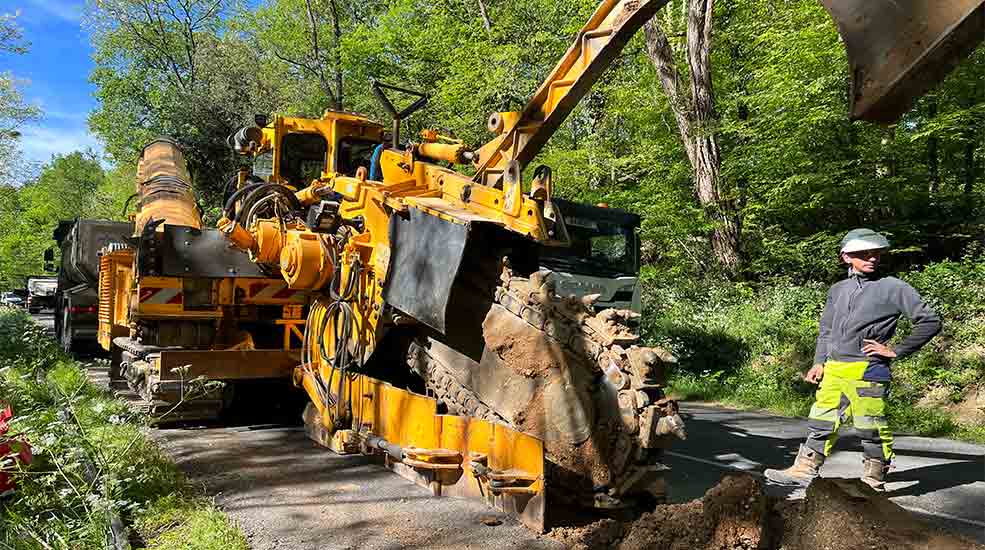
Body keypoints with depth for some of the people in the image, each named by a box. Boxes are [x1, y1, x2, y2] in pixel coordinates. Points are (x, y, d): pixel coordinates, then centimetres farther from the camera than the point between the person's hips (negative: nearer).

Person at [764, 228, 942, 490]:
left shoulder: (893, 288, -2)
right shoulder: (838, 290, 15)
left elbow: (930, 321, -3)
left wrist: (896, 351, -6)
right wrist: (819, 362, 14)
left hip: (867, 371, -6)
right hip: (834, 370, 6)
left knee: (871, 427, 2)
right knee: (821, 421, 9)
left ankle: (873, 483, 15)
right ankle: (804, 471, 16)